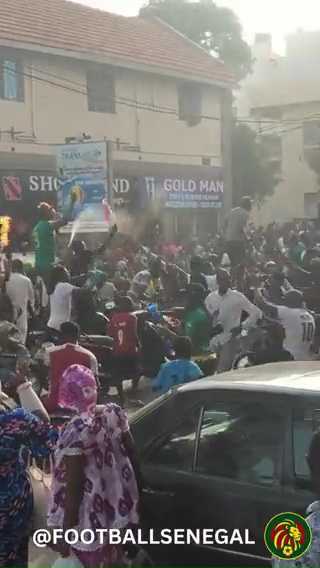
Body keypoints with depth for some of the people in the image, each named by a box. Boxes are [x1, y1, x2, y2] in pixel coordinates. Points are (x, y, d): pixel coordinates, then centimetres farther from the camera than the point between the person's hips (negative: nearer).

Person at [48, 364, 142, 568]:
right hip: (119, 505, 6)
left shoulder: (76, 430, -27)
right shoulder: (115, 412, -7)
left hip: (93, 517, -6)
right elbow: (132, 452, 5)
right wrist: (138, 484, 21)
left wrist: (65, 531, -14)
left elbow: (72, 487, -23)